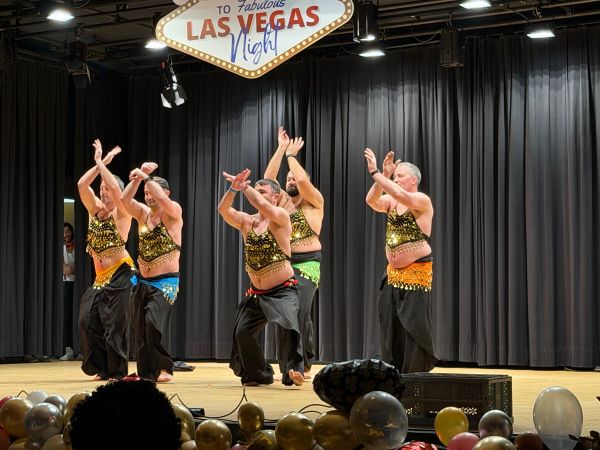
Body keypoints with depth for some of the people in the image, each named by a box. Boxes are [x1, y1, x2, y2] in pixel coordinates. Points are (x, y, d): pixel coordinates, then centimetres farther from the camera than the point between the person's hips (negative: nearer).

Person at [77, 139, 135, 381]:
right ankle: (103, 368, 9)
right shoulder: (95, 208, 11)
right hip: (101, 276, 6)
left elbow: (116, 188, -21)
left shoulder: (121, 213, -4)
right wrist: (98, 163, -5)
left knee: (115, 324, -5)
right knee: (88, 319, -2)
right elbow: (82, 185, 0)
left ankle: (117, 371, 4)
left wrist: (101, 163, -12)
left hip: (120, 274, -6)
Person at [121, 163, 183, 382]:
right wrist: (138, 178, -18)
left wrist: (146, 176, -20)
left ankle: (163, 368, -10)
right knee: (138, 330, 4)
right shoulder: (143, 213, 10)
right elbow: (125, 200, -7)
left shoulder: (173, 212, -5)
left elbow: (163, 200, -26)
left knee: (153, 321, -23)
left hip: (165, 282, -6)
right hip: (142, 282, 6)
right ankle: (147, 372, 15)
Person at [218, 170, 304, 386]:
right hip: (256, 293, 6)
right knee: (242, 332, 3)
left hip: (283, 290, -6)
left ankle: (293, 370, -23)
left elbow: (262, 205, -27)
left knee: (289, 326, -30)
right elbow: (223, 209, -9)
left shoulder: (281, 217, -8)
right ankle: (258, 374, 22)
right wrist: (234, 188, -25)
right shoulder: (246, 221, 7)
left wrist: (244, 185, -16)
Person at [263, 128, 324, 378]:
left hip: (308, 264, -6)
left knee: (298, 310, -20)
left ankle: (302, 364, -18)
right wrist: (281, 149, 2)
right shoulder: (282, 202, 14)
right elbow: (268, 178, 4)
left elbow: (302, 179, -17)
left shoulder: (314, 201, 0)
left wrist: (291, 155, -3)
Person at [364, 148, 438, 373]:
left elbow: (402, 196, -30)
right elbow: (372, 201, -10)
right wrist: (383, 176, -20)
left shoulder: (422, 200, -10)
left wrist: (375, 173, -29)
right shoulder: (391, 201, 9)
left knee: (414, 327, -7)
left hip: (417, 273, -7)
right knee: (390, 327, 8)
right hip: (393, 273, 7)